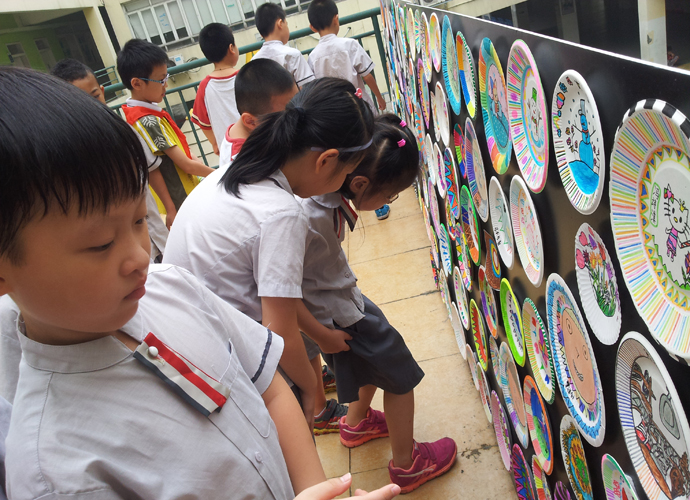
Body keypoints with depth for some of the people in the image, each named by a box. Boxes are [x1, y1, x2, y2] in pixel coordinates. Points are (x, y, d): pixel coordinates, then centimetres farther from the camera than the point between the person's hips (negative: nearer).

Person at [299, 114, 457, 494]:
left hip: (343, 295, 9)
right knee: (400, 376, 10)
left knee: (380, 349, 30)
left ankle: (357, 422, 55)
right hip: (335, 314, -9)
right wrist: (323, 336, -20)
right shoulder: (311, 218, -38)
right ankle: (406, 464, 35)